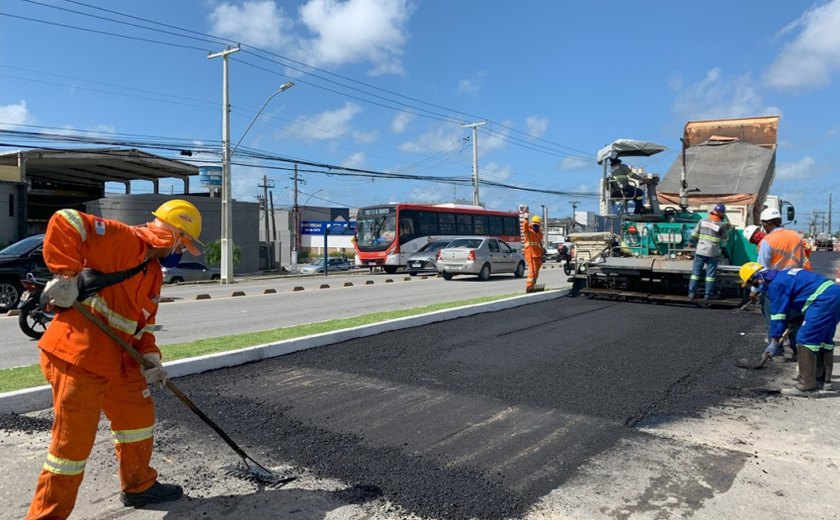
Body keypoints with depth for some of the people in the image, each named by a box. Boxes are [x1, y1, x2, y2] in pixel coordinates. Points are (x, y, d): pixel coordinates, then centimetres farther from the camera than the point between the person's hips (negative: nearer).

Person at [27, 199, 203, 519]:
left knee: (139, 413, 19)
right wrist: (67, 276, -24)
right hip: (76, 355, -10)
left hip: (116, 360, 10)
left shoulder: (154, 272, 14)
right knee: (73, 441, -2)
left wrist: (149, 357, 2)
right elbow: (64, 223, -22)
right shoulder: (122, 239, -14)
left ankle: (138, 486, 38)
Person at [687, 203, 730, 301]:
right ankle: (708, 294, 8)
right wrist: (727, 229, 20)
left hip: (700, 251, 2)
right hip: (713, 253, -2)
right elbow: (724, 238, 8)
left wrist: (691, 243, 21)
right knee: (710, 274, 6)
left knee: (696, 272, 7)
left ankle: (692, 293, 7)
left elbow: (694, 234, 7)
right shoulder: (722, 225, -6)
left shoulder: (703, 221, 1)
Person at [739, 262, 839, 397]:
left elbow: (778, 315, -5)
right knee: (824, 339, 20)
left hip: (824, 301, -11)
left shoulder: (775, 284, -8)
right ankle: (823, 380, 30)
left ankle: (807, 386, -6)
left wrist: (774, 341, 3)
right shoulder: (784, 276, 22)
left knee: (805, 340, -7)